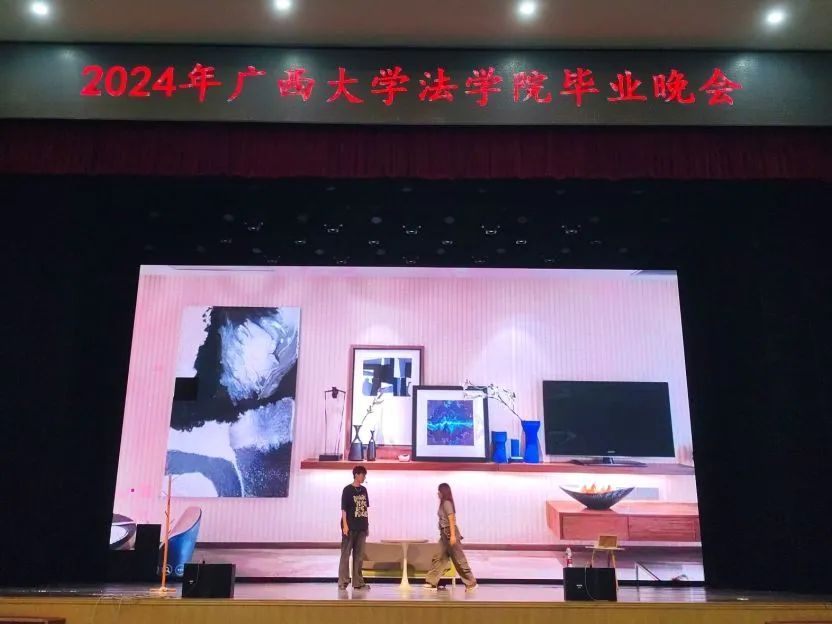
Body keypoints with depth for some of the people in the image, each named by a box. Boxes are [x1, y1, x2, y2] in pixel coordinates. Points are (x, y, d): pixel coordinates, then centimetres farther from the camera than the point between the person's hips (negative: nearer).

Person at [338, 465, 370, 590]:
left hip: (361, 527, 6)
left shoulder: (364, 490, 11)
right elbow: (343, 508, -9)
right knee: (345, 554, 0)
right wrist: (345, 525, -15)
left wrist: (367, 525, 13)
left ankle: (358, 582, 14)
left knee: (359, 555, 9)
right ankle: (343, 581, 6)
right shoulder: (348, 489, -6)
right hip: (350, 527, -6)